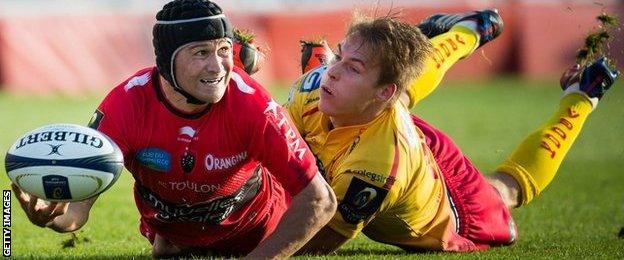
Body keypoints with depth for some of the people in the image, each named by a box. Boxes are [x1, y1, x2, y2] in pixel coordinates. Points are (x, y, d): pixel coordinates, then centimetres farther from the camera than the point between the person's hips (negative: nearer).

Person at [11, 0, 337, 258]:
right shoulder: (127, 105, -33)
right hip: (170, 230, 1)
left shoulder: (251, 104, -36)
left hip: (255, 234, -1)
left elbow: (320, 200, -33)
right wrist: (49, 214, -58)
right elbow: (77, 204, -34)